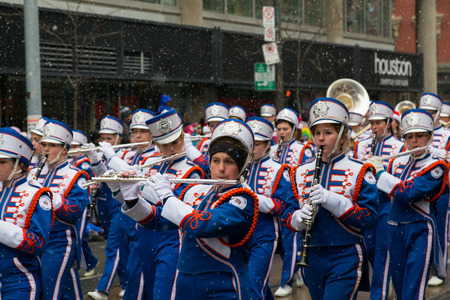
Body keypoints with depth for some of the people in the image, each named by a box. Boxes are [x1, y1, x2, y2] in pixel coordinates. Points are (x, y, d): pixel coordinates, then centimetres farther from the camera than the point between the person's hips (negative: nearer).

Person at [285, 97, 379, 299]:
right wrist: (299, 218, -16)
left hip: (346, 259, -4)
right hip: (312, 258, 5)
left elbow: (370, 219, -12)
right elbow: (288, 218, 9)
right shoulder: (300, 172, 8)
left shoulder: (359, 171, -5)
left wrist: (331, 199, -23)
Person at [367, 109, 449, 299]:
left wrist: (380, 171, -12)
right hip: (395, 229, 6)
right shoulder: (397, 163, 10)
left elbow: (406, 193, -21)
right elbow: (385, 194, 19)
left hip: (420, 232, -6)